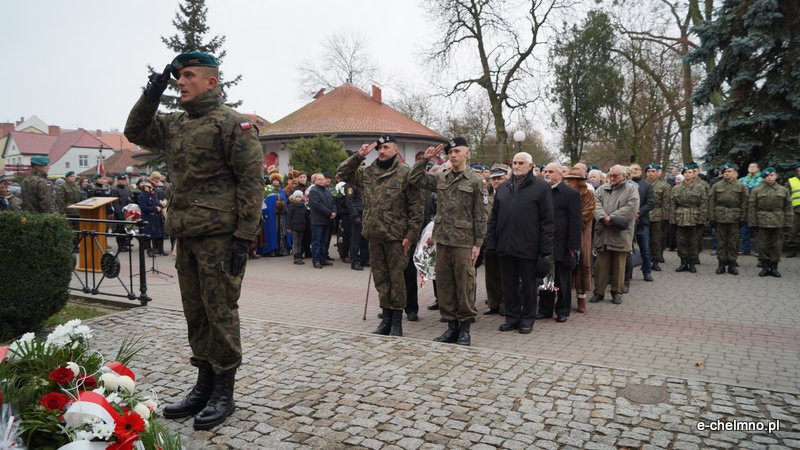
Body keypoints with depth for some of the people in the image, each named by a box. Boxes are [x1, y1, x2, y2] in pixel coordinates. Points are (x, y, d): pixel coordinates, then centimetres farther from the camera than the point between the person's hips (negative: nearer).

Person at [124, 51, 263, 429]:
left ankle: (224, 394, 12)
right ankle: (204, 387, 27)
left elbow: (252, 181, -13)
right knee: (195, 313, 14)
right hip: (186, 236, 8)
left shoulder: (232, 123, -8)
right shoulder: (175, 124, 16)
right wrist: (150, 95, 11)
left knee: (220, 313, -1)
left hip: (220, 237, -8)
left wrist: (244, 237, -18)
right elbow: (135, 132, 27)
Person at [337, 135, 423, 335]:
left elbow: (416, 206, -7)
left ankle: (396, 322, 12)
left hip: (396, 236, -5)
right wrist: (358, 156, 1)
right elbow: (342, 173, 15)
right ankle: (386, 318, 24)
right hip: (374, 236, 5)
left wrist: (410, 235, -11)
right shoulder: (367, 172, 10)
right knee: (380, 278, 12)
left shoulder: (405, 174, -6)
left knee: (396, 278, 2)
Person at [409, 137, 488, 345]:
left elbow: (481, 216, -5)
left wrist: (478, 244, -8)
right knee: (444, 284, 10)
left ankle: (464, 329, 13)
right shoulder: (440, 178, 10)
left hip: (464, 242, -5)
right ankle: (452, 326, 21)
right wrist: (425, 159, 4)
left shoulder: (475, 181, -3)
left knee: (465, 285, 1)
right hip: (442, 240, 5)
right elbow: (414, 179, 14)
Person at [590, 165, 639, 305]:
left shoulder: (631, 189, 4)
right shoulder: (602, 189, 14)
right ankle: (599, 292, 13)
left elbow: (631, 207, -10)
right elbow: (596, 203, -1)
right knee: (601, 264, 4)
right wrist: (603, 217, -18)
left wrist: (612, 217, -14)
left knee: (619, 265, 5)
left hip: (620, 234, -2)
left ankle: (617, 292, 17)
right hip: (602, 233, 2)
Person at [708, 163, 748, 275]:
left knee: (733, 243, 5)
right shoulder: (716, 186, 5)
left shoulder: (741, 187, 6)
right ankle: (721, 263, 12)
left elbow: (744, 204, 4)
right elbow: (711, 203, 3)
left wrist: (742, 218, -3)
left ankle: (732, 264, 13)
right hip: (720, 218, 0)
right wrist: (712, 218, -4)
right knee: (721, 242, 4)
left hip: (734, 219, 0)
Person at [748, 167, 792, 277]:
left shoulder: (783, 190, 7)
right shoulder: (757, 191, 3)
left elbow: (788, 208, 7)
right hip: (762, 223, -1)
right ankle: (765, 267, 13)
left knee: (777, 246, 5)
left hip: (778, 223, 1)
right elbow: (751, 208, 0)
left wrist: (788, 223, 1)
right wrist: (752, 223, -6)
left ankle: (774, 267, 15)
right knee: (763, 246, 3)